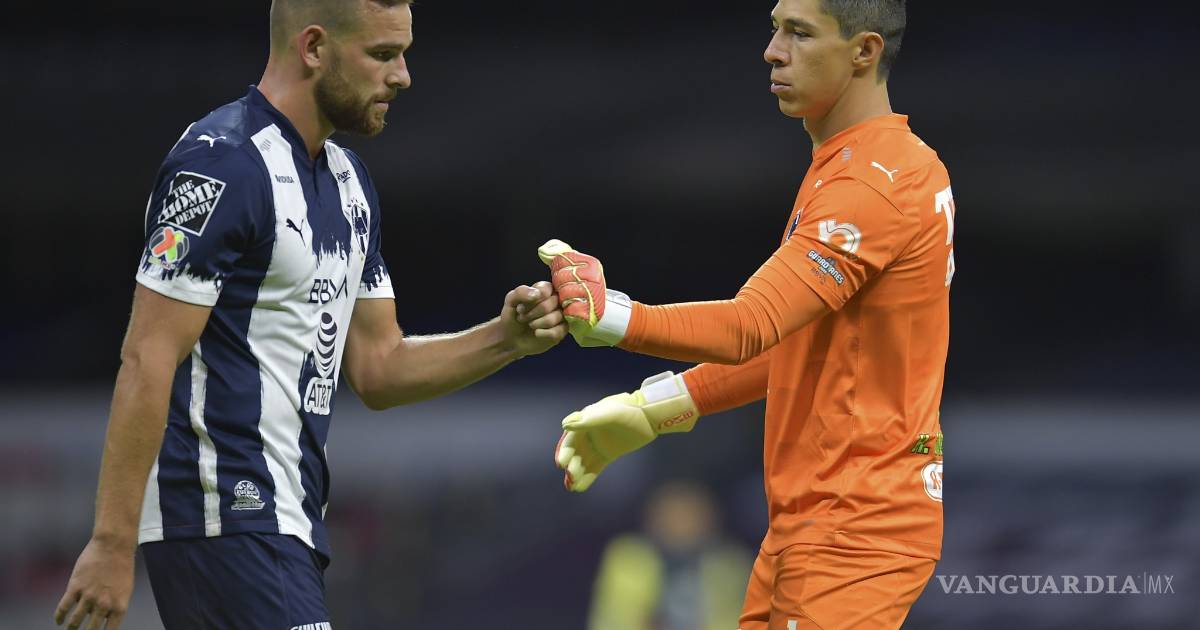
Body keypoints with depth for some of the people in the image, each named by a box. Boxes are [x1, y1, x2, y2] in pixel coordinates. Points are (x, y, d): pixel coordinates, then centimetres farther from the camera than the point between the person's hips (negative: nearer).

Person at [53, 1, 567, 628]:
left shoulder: (346, 178, 17)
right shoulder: (221, 164, -13)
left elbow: (375, 369, 20)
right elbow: (146, 363, -18)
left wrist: (506, 338, 3)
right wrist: (112, 542, -22)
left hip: (288, 525, 10)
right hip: (221, 521, -10)